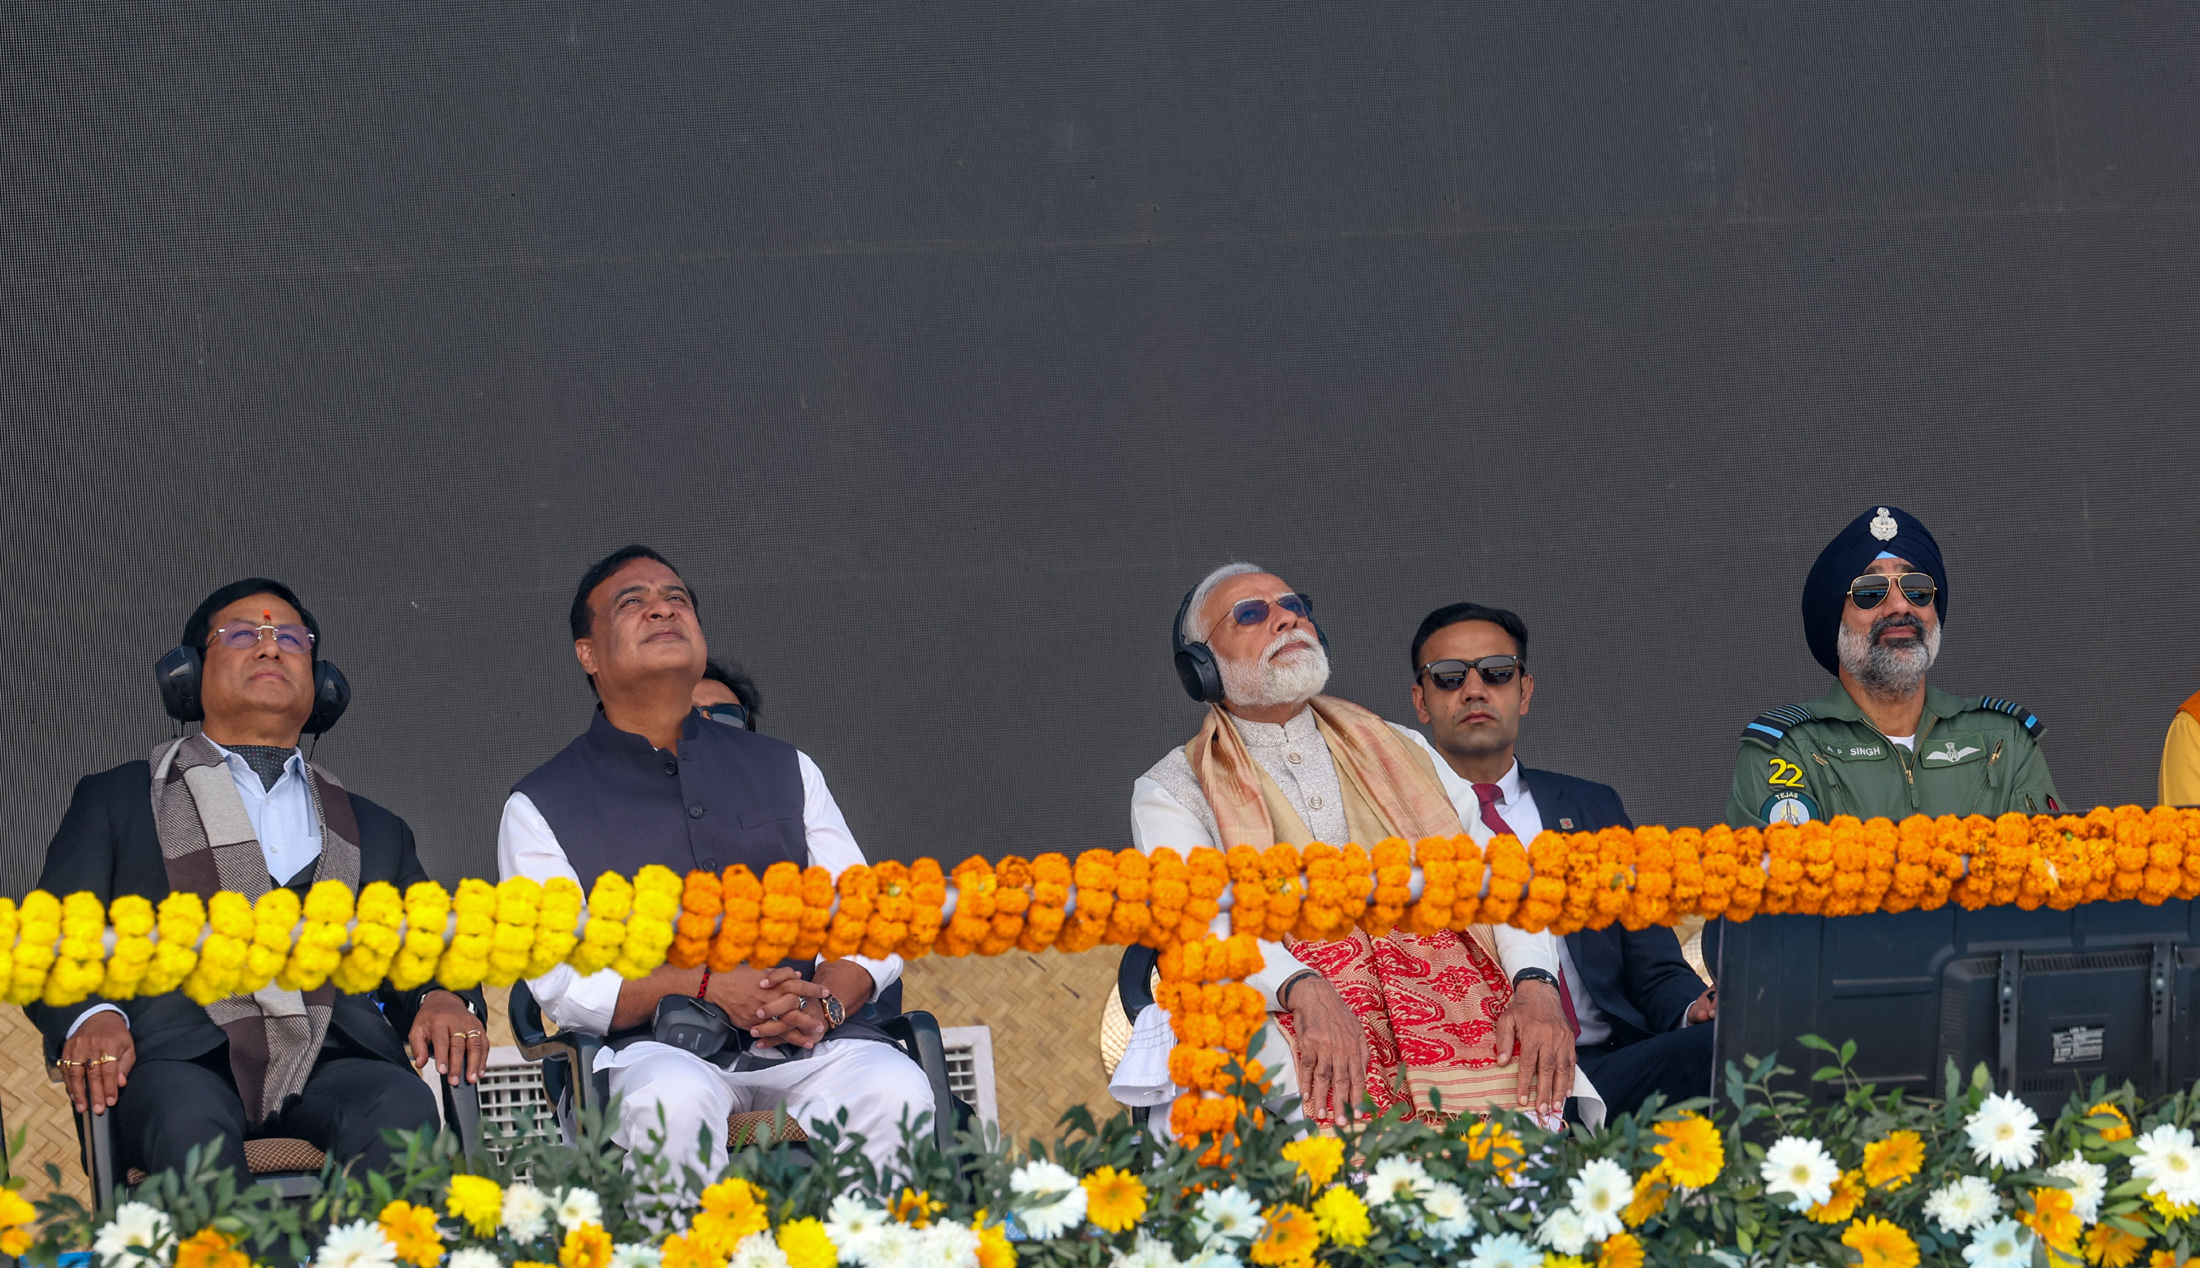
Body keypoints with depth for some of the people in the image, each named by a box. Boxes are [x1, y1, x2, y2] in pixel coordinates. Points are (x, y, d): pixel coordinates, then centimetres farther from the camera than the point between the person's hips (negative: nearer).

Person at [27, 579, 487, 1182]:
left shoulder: (375, 831, 33)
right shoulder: (115, 802, 25)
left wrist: (443, 998, -1)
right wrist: (90, 1016, -10)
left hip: (333, 1060, 2)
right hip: (183, 1059, -2)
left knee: (401, 1109, -35)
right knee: (188, 1122, -39)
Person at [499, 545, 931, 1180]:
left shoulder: (784, 770, 22)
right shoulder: (540, 807, 12)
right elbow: (559, 979, 1)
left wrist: (824, 1004, -8)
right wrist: (706, 990, -13)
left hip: (810, 1047, 2)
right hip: (654, 1049, -2)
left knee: (894, 1090, -31)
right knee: (674, 1100, -39)